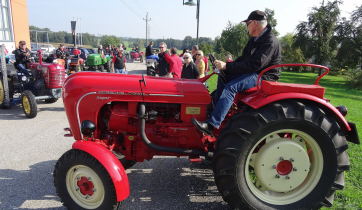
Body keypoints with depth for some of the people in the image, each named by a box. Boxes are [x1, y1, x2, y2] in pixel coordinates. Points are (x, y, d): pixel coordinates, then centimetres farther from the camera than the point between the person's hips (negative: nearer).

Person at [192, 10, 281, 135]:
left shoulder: (270, 41, -17)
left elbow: (254, 65, -27)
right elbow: (244, 59, 16)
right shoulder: (254, 39, 14)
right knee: (224, 78, 5)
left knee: (231, 87, -29)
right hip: (253, 73, 10)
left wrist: (227, 66, -26)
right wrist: (226, 66, -1)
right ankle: (212, 109, -1)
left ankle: (212, 125, -34)